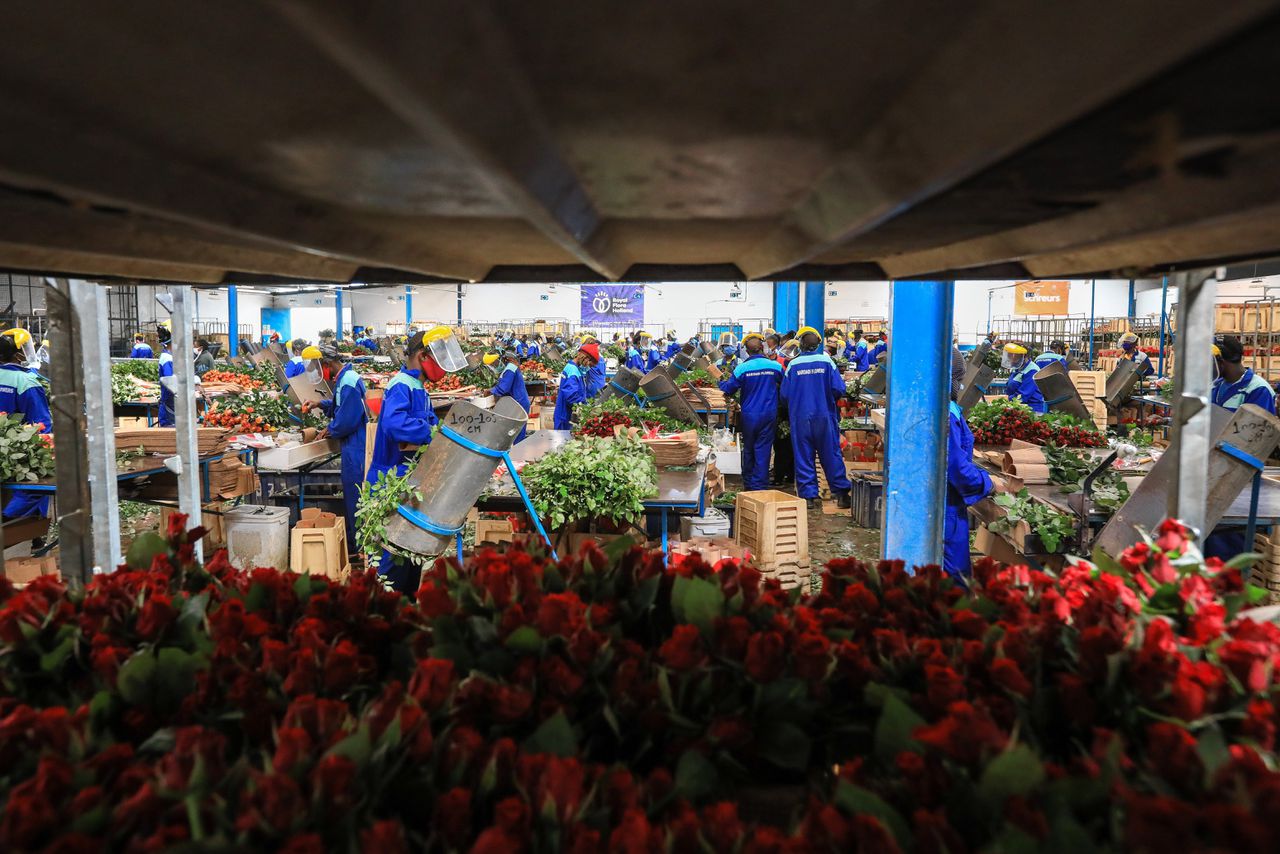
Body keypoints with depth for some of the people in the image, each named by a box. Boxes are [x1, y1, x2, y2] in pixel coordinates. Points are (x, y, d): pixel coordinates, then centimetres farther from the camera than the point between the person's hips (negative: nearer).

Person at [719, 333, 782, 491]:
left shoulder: (741, 368, -9)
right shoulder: (775, 366, -5)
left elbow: (728, 389, -2)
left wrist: (722, 381, 19)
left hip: (749, 415, 0)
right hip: (769, 415, 0)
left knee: (748, 449, 15)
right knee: (763, 450, 3)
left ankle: (748, 483, 26)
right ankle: (760, 485, 3)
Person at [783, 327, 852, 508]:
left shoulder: (793, 364, -4)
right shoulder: (826, 361, -5)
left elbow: (784, 393, 0)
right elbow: (839, 389, -7)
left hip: (800, 417, 0)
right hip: (824, 416, 0)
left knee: (803, 457, 7)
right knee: (831, 454, 7)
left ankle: (808, 496, 7)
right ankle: (841, 494, 10)